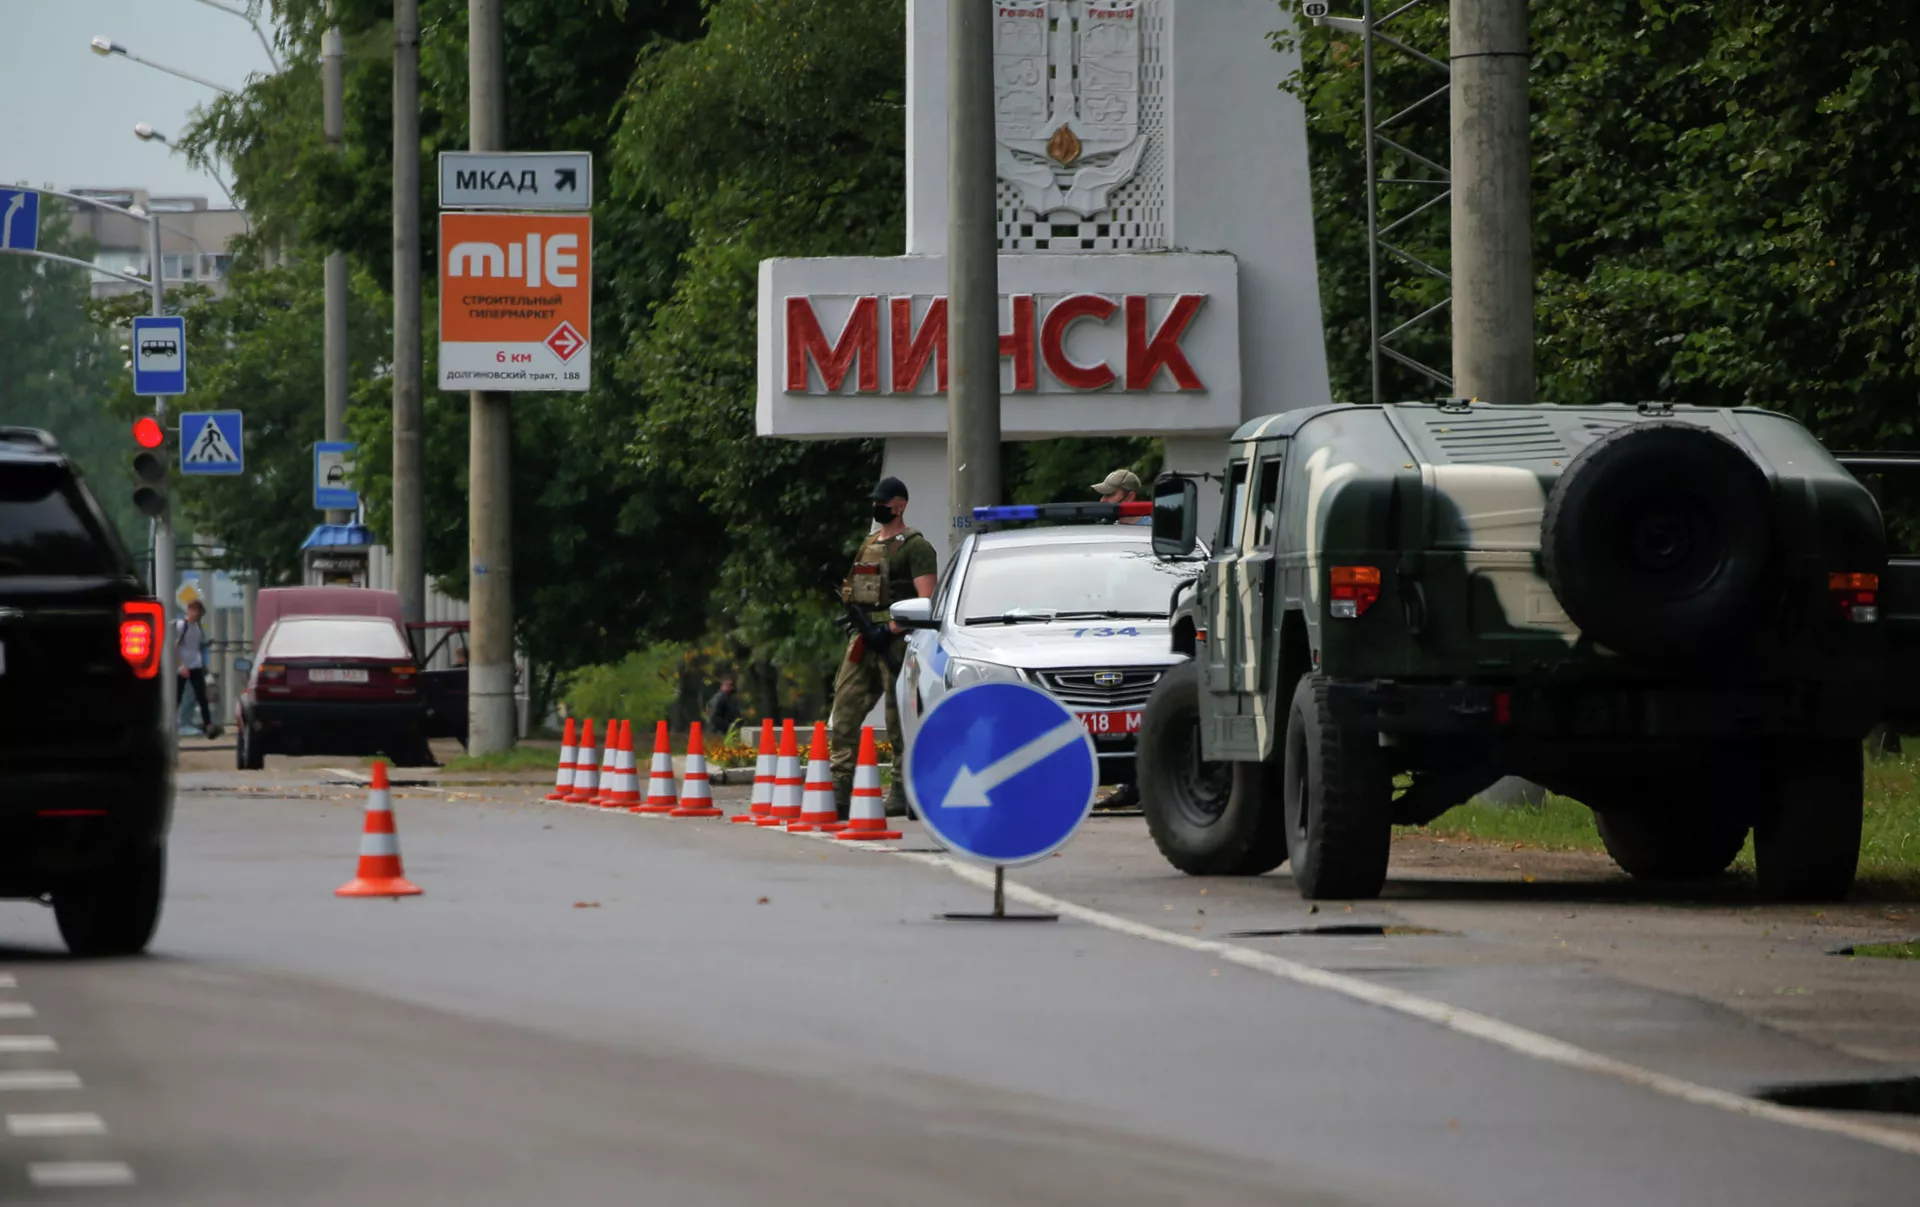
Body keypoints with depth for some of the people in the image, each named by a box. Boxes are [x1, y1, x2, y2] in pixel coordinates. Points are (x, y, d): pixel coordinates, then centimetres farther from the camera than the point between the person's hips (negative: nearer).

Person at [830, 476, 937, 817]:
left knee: (900, 721, -4)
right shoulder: (869, 543, 20)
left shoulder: (914, 546, -5)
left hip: (895, 639, -8)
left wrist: (892, 628, -21)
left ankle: (903, 795, 0)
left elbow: (926, 600, -14)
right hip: (863, 641, 8)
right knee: (844, 714, 1)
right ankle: (840, 789, 0)